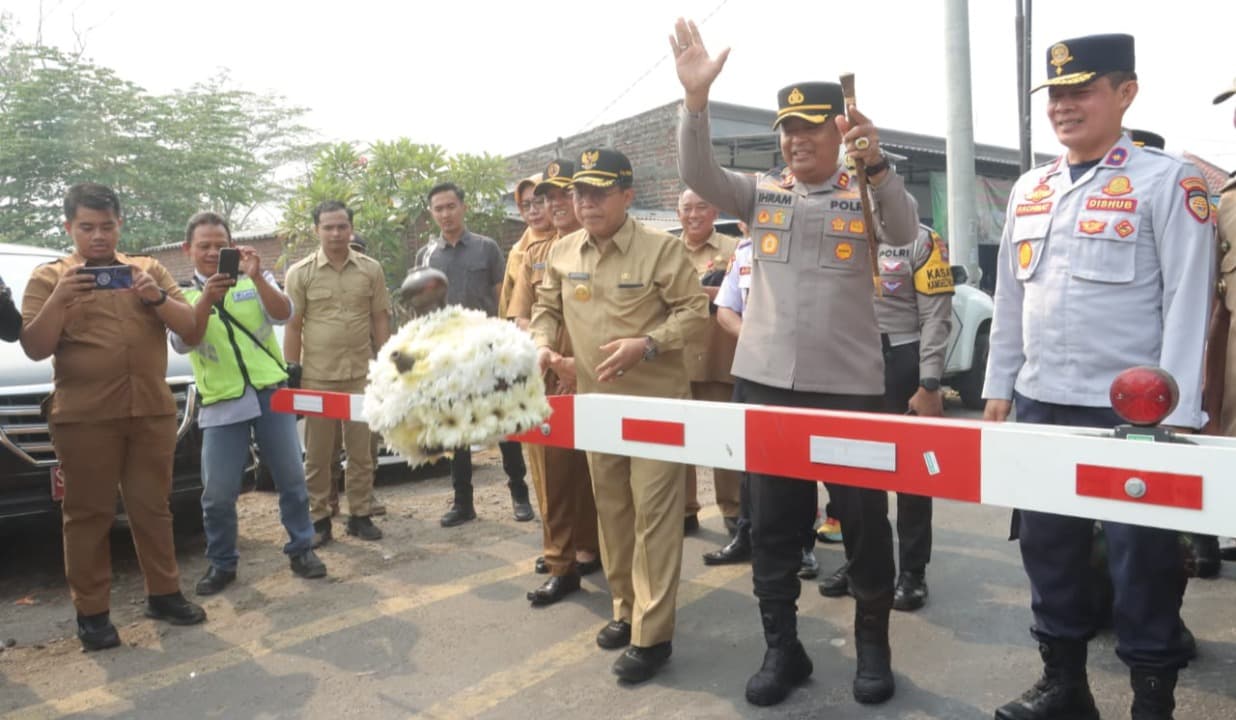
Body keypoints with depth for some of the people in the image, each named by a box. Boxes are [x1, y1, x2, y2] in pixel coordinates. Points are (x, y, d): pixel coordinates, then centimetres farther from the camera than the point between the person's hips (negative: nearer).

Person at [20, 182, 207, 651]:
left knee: (152, 508, 11)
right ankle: (92, 613, 11)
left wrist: (158, 298, -12)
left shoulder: (149, 269, 11)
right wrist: (59, 299, -17)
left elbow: (191, 329, 6)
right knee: (88, 515, 3)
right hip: (83, 417, -2)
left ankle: (164, 594, 21)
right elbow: (35, 349, -3)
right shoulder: (48, 277, 5)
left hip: (152, 411, 2)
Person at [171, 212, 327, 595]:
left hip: (271, 392, 0)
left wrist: (257, 277, -25)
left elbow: (283, 314, -11)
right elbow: (182, 343, -12)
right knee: (218, 494, 0)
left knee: (291, 478, 5)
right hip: (221, 403, 0)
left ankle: (301, 549, 20)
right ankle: (221, 563, 18)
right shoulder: (182, 294, 5)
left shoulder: (255, 281, 6)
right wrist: (207, 298, -27)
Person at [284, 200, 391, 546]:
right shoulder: (300, 273, 0)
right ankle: (319, 520, 18)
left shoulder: (371, 269, 3)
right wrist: (292, 377, -2)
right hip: (317, 377, -1)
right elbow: (292, 327, 1)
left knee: (361, 451, 8)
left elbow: (381, 321, 6)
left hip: (361, 375, 1)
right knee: (317, 455, 7)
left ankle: (360, 515, 19)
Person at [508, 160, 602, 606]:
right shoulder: (534, 254, 13)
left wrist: (583, 363, -17)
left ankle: (585, 550, 18)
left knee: (590, 468, 3)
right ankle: (562, 560, 22)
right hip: (544, 380, 5)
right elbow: (520, 319, 7)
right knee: (551, 472, 9)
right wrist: (553, 358, -10)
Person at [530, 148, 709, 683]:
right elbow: (547, 307, 15)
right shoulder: (562, 252, 4)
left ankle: (652, 635, 6)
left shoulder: (661, 247, -11)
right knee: (610, 509, 15)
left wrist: (646, 345, -23)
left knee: (654, 512, -4)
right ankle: (626, 609, 32)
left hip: (656, 401, -5)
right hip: (595, 401, 6)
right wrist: (542, 343, -6)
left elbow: (695, 312, -10)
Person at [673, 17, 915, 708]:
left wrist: (876, 162, -33)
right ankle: (782, 647, 26)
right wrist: (696, 96, -20)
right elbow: (699, 174, -7)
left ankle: (873, 645, 28)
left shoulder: (865, 194, 2)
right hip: (769, 383, 3)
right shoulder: (762, 193, 7)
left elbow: (906, 232, -17)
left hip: (850, 385, -2)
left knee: (865, 520, 9)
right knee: (773, 523, 10)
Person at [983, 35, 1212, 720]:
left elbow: (1188, 301, -9)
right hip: (1039, 403, 6)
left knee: (1141, 555, 6)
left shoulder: (1168, 181, -5)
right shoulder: (1029, 190, 11)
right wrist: (998, 387, 12)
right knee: (1048, 546, 13)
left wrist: (1175, 412, -14)